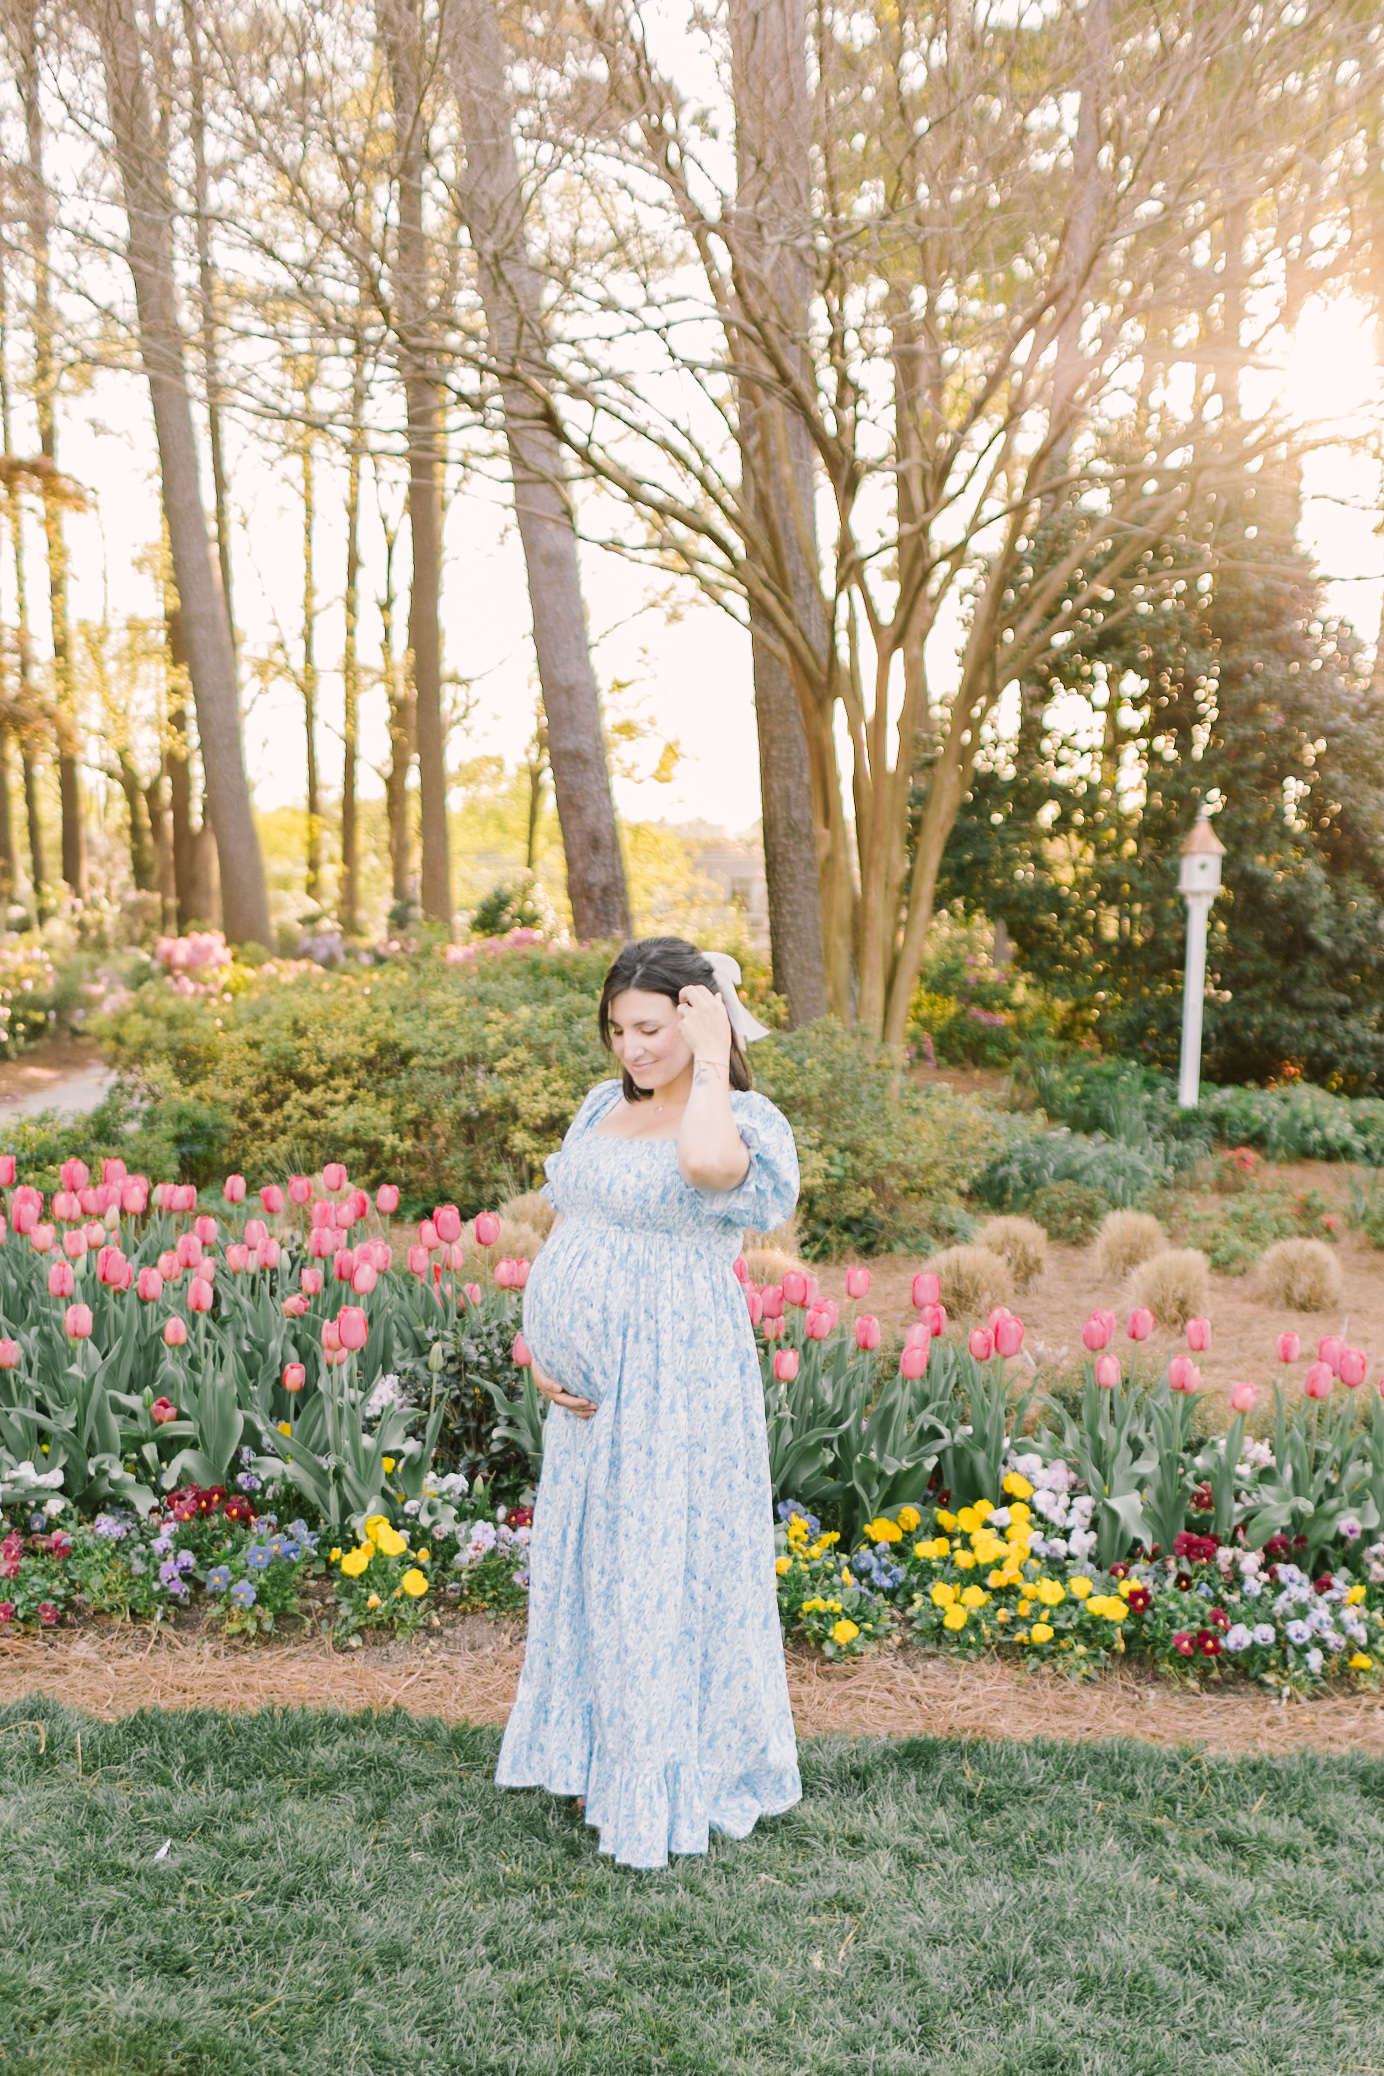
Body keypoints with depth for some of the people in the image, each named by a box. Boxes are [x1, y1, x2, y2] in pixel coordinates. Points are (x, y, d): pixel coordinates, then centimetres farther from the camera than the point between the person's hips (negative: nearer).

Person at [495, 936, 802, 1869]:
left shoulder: (740, 1122, -13)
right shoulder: (605, 1106, 10)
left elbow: (705, 1164, -39)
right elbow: (567, 1235, 15)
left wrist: (713, 1056, -24)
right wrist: (541, 1347, 4)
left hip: (674, 1386, -8)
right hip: (588, 1390, 8)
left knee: (663, 1568, 3)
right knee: (590, 1563, 18)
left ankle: (674, 1785, 23)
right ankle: (606, 1759, 39)